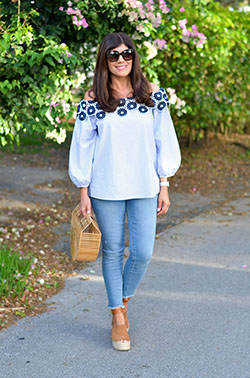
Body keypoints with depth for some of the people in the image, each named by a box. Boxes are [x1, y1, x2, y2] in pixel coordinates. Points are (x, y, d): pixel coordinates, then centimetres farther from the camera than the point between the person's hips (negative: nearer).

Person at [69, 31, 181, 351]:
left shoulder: (153, 95, 1)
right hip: (106, 190, -1)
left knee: (142, 253, 0)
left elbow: (163, 142, 5)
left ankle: (123, 299, 29)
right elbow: (83, 146, 0)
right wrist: (84, 193, -1)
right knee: (112, 252, 7)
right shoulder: (92, 100, -3)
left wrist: (164, 186, 3)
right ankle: (118, 316, 23)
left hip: (144, 188, 1)